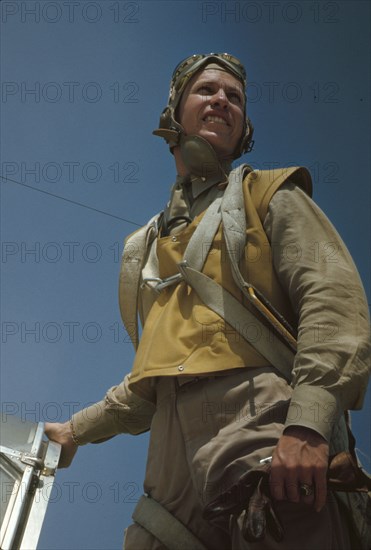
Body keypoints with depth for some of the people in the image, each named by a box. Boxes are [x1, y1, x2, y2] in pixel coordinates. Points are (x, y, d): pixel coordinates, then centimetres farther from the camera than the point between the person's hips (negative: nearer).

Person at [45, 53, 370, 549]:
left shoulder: (270, 196, 13)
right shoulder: (150, 243, 28)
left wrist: (308, 424, -21)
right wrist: (78, 429, 34)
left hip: (262, 426, -4)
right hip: (175, 451, 5)